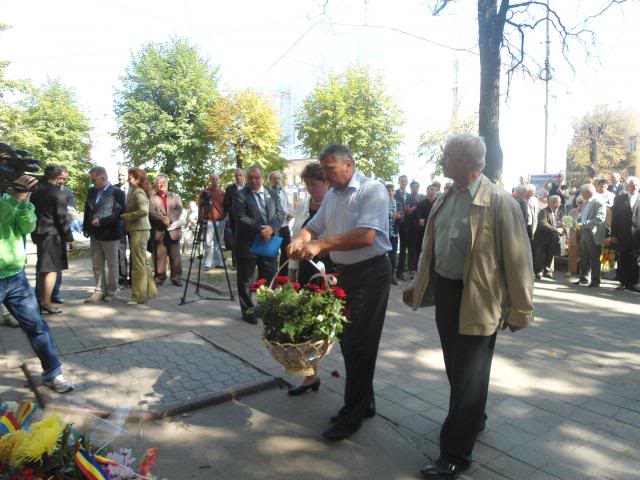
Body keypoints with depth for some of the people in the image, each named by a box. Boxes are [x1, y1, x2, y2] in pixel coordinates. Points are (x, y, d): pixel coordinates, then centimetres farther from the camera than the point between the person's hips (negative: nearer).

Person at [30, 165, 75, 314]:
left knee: (42, 268, 16)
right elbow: (62, 218, -15)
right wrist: (70, 238, -10)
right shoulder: (58, 193, -12)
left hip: (39, 234, 8)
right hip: (53, 234, -8)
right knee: (52, 269, -3)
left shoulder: (36, 193, 10)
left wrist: (34, 234, 20)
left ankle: (39, 300, 24)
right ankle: (46, 302, -3)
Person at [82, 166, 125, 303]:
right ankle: (100, 291, 19)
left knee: (112, 264, 5)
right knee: (97, 265, 10)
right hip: (95, 234, 6)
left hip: (110, 234, -6)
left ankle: (112, 291, 16)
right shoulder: (91, 191, 12)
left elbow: (119, 212, -14)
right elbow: (87, 210, 17)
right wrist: (86, 228, 10)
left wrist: (101, 221, -19)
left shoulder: (117, 192, -8)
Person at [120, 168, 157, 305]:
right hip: (137, 230, 10)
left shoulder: (138, 193, -13)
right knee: (143, 262, 16)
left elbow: (144, 210, -27)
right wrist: (126, 215, 3)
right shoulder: (135, 192, 15)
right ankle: (150, 290, 26)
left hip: (139, 231, -10)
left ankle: (139, 296, 6)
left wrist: (126, 216, -17)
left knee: (138, 263, -2)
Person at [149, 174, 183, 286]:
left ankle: (176, 277, 9)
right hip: (159, 232, -1)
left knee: (175, 256, 3)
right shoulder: (152, 198, 8)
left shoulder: (174, 196, 14)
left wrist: (170, 219, -16)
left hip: (173, 230, 1)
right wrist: (163, 219, -19)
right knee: (159, 256, 2)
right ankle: (159, 277, 11)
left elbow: (179, 209, -1)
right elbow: (151, 212, -6)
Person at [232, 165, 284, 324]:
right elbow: (241, 218, -14)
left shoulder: (273, 194, 11)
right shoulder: (240, 195, -3)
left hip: (269, 242, 4)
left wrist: (271, 228, -18)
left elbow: (280, 213, 2)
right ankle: (248, 311, 18)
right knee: (246, 280, 5)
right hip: (247, 244, -4)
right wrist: (260, 229, -22)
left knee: (269, 279, 10)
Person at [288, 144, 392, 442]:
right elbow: (314, 226, 8)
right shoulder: (331, 196, 9)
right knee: (348, 341, 16)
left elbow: (366, 236, -26)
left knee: (358, 345, -1)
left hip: (370, 273, -8)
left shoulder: (372, 190, -15)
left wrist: (320, 245, -29)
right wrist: (300, 240, -15)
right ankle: (363, 402, 33)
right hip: (344, 272, 8)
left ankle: (353, 414, 15)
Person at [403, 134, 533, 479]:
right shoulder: (445, 199, 7)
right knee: (456, 368, 21)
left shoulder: (499, 202, -15)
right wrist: (419, 284, 18)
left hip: (476, 299, -7)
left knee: (469, 375, 5)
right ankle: (472, 420, 45)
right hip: (445, 291, 7)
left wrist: (519, 309, -10)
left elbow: (516, 258, -13)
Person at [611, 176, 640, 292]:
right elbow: (615, 216, 4)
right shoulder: (619, 199, 7)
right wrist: (614, 234, -2)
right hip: (623, 235, 0)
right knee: (622, 260, 5)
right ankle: (623, 282, 12)